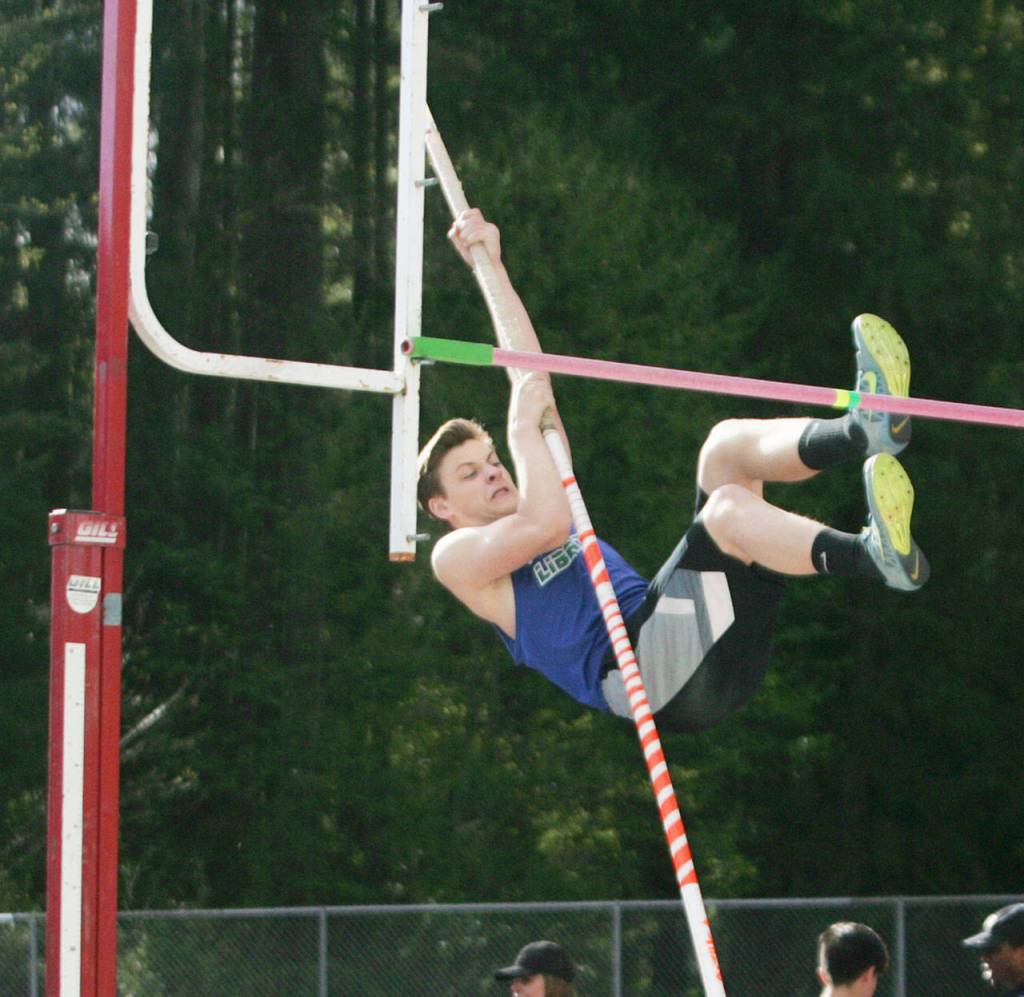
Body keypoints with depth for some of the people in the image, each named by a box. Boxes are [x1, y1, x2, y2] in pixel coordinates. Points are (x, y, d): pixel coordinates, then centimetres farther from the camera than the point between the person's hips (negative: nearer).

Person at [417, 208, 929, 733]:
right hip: (637, 671, -8)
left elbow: (531, 375, 38)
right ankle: (874, 555, -61)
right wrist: (521, 427, 3)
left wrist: (492, 267, 38)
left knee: (729, 444, -4)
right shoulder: (457, 557, 15)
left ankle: (863, 429, -34)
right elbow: (545, 523, -8)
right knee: (728, 505, -32)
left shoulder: (535, 506, 37)